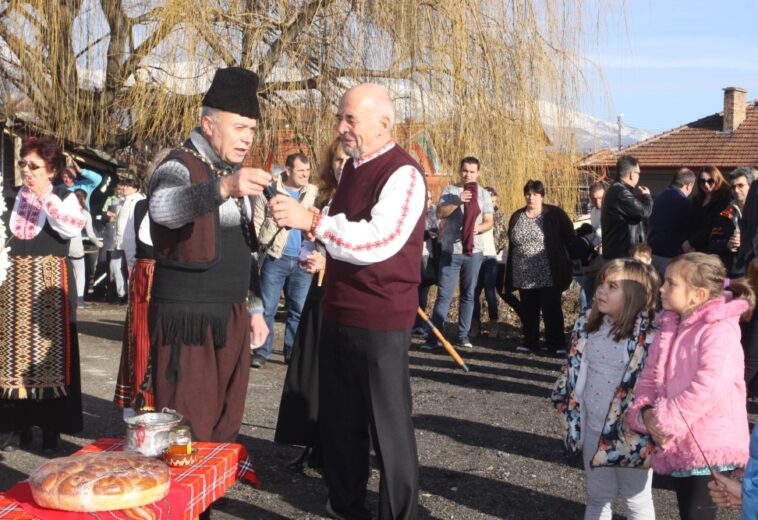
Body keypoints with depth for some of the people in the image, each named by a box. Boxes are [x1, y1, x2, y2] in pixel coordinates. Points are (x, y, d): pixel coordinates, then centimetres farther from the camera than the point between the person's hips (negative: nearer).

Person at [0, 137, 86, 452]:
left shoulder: (64, 198, -2)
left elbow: (73, 228, -20)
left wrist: (46, 196, -22)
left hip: (48, 283, -4)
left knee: (48, 349, -2)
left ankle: (51, 426, 4)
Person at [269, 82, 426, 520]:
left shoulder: (403, 174, -16)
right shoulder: (354, 167, 12)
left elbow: (379, 241, -30)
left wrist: (311, 220, -30)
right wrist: (323, 252, 10)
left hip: (381, 320, -9)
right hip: (339, 311, 9)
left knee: (389, 423, 0)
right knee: (339, 418, 17)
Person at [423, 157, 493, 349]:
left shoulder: (484, 194, 9)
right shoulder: (449, 191, 4)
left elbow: (489, 222, 4)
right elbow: (440, 213, -10)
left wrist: (478, 228, -17)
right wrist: (457, 202, -24)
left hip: (473, 251, 2)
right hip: (450, 251, -2)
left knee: (468, 294, 7)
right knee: (444, 294, -4)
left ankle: (464, 335, 14)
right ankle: (434, 336, -5)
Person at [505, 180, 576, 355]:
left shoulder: (555, 214, -2)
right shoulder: (517, 217, 10)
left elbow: (571, 240, 1)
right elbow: (512, 245, 15)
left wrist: (574, 261, -3)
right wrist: (510, 274, 14)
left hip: (548, 276, -4)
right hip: (524, 276, 4)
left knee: (551, 310, -1)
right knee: (528, 311, 8)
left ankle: (557, 344, 6)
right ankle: (530, 342, 18)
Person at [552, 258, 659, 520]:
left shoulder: (649, 336, -19)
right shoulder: (587, 324, 2)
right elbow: (573, 370, 12)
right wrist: (568, 409, 11)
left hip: (630, 433, -6)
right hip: (593, 428, 6)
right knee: (597, 498, 21)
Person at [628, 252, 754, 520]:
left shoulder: (719, 330, -16)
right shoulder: (670, 328, 10)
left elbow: (709, 387, -26)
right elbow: (649, 377, 11)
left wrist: (666, 420, -21)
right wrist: (645, 413, -9)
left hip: (708, 447, -8)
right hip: (678, 445, 8)